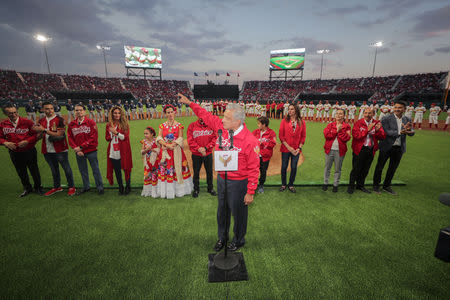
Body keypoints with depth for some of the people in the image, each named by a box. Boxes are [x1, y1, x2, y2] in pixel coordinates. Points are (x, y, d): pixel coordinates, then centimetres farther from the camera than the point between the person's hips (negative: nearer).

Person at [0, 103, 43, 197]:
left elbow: (36, 135, -8)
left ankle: (38, 187, 29)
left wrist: (27, 141, -21)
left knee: (34, 170, 9)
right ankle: (27, 188, 36)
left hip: (29, 151, -3)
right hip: (14, 153, 3)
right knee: (21, 172, 17)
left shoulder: (27, 122, -9)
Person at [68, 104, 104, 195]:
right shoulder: (71, 124, 7)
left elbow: (93, 137, -10)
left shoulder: (91, 122, -4)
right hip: (79, 152, 4)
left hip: (91, 151, -4)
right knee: (82, 171, 15)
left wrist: (81, 147, -13)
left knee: (95, 170, 3)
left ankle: (100, 187, 15)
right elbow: (70, 138, 6)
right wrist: (76, 149, -8)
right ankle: (86, 186, 31)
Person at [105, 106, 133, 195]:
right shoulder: (109, 125, 8)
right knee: (117, 170, 11)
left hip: (123, 151, -3)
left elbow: (126, 137, -9)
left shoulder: (125, 124, -2)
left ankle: (128, 187, 21)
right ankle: (120, 187, 26)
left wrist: (116, 133, -20)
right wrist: (112, 135, -8)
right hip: (113, 152, 3)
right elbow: (106, 138, 12)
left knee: (126, 168, 4)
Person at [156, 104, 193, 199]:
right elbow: (159, 138, -2)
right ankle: (167, 191, 14)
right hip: (165, 151, 2)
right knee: (165, 169, 2)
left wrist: (173, 144, -18)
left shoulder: (179, 125, 3)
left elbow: (180, 139, -4)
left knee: (177, 168, 1)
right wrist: (167, 145, -17)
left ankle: (178, 190, 15)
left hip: (176, 150, -1)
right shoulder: (162, 125, 8)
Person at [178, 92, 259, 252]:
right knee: (222, 209, 23)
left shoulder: (250, 141, -24)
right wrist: (189, 103, 11)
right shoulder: (221, 127, -7)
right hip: (221, 178, 6)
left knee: (238, 212, 15)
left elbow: (254, 169, -19)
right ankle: (222, 237, 49)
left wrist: (250, 192, -15)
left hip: (238, 182, -6)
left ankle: (238, 240, 43)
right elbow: (206, 116, 10)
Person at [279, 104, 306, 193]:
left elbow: (303, 136, 6)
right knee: (284, 167, 7)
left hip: (296, 149, 1)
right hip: (285, 149, -1)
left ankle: (291, 185, 26)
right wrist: (288, 147, -10)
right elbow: (281, 135, -4)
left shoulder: (301, 122, 2)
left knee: (294, 167, 7)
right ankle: (283, 184, 25)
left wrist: (299, 148, -4)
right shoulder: (284, 121, -2)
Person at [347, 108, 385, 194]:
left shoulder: (377, 123, 4)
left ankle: (360, 185, 30)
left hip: (371, 150, 4)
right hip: (359, 149, -4)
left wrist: (378, 130, -21)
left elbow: (383, 137, -2)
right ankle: (351, 186, 16)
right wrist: (367, 130, -23)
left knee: (365, 169, 14)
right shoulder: (358, 123, -6)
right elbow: (355, 135, -18)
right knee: (356, 169, 2)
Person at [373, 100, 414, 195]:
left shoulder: (407, 120, 5)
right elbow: (386, 132, -18)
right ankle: (376, 185, 22)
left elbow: (411, 133, -3)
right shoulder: (386, 119, -10)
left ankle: (386, 186, 30)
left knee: (393, 168, 15)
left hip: (399, 148, 5)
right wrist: (400, 132, -29)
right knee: (380, 167, 7)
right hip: (386, 147, -5)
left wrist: (409, 129, -25)